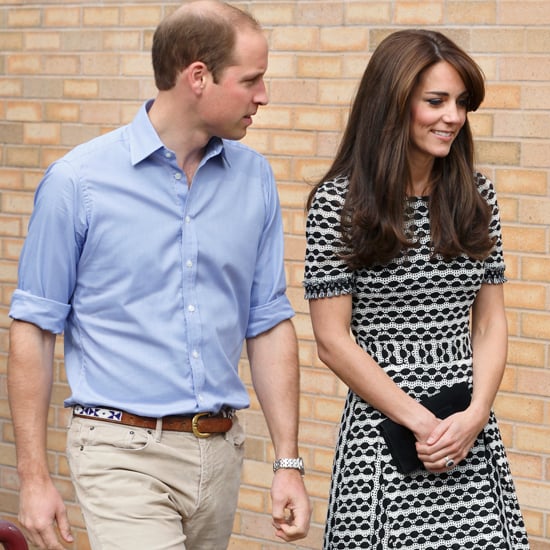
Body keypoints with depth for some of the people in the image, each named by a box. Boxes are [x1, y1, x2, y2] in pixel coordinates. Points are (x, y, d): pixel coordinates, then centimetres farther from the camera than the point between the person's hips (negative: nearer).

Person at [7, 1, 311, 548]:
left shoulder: (254, 179, 6)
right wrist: (33, 476, -6)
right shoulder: (78, 180, -7)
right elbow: (34, 328, -3)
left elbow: (269, 324, 9)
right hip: (125, 450, -5)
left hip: (219, 451, 5)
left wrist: (288, 463, 4)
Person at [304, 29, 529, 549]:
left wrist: (474, 417, -7)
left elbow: (490, 322, 9)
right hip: (383, 430, -4)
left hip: (472, 433, 4)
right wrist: (420, 423, -10)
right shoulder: (339, 202, -5)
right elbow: (333, 341, -7)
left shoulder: (475, 194, 8)